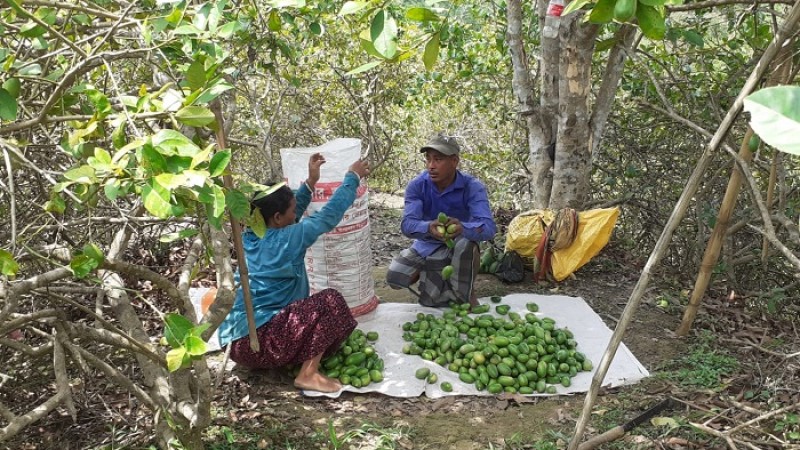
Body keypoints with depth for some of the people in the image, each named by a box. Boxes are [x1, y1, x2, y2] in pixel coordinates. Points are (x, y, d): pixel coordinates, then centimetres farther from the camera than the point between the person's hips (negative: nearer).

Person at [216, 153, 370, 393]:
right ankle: (308, 374, -10)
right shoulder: (286, 240, -14)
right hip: (257, 342, -9)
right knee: (331, 301, -13)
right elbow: (328, 216, -6)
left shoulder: (250, 236, 7)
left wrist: (310, 182, 22)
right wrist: (353, 177, 5)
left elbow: (289, 216, 24)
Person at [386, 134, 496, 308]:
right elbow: (407, 224, -29)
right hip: (427, 245, 2)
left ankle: (465, 295, -13)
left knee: (466, 243, -38)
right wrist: (429, 228, -54)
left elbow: (488, 227, -37)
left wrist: (462, 228, -60)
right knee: (394, 277, -19)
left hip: (458, 245, -2)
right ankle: (426, 272, 14)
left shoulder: (472, 187, -25)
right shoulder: (417, 185, -18)